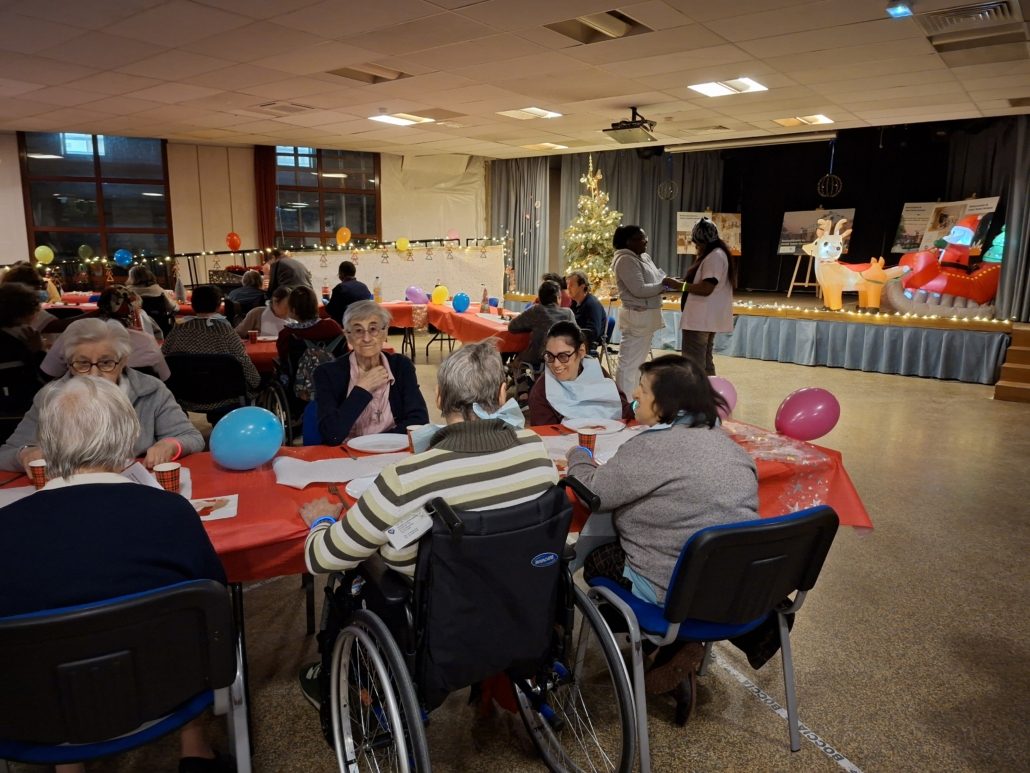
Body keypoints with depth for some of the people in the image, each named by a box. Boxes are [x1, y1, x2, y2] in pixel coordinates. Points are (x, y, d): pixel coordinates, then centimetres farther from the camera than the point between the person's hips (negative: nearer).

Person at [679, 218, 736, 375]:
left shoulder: (714, 257, -15)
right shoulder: (717, 254, 18)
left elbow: (706, 288, -22)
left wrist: (681, 285, -14)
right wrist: (686, 283, 12)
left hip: (700, 318, -11)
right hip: (706, 318, 11)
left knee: (693, 364, -9)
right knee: (704, 361, 16)